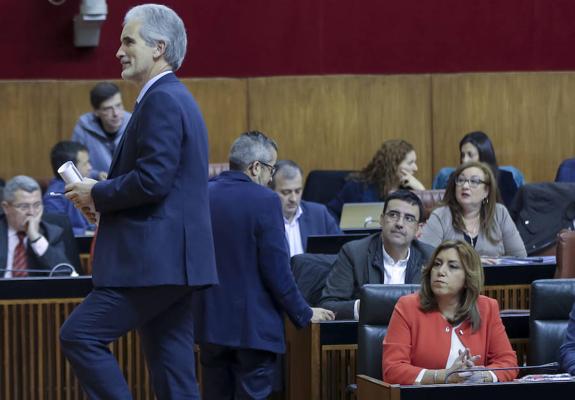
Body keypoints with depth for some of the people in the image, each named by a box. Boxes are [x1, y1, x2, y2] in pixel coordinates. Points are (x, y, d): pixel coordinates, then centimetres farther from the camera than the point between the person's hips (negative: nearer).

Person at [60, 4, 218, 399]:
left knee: (79, 335, -8)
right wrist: (103, 198, 11)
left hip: (157, 260, -10)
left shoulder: (163, 100, -12)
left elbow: (152, 180, -22)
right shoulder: (177, 98, 20)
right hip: (172, 261, 10)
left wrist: (96, 194, -7)